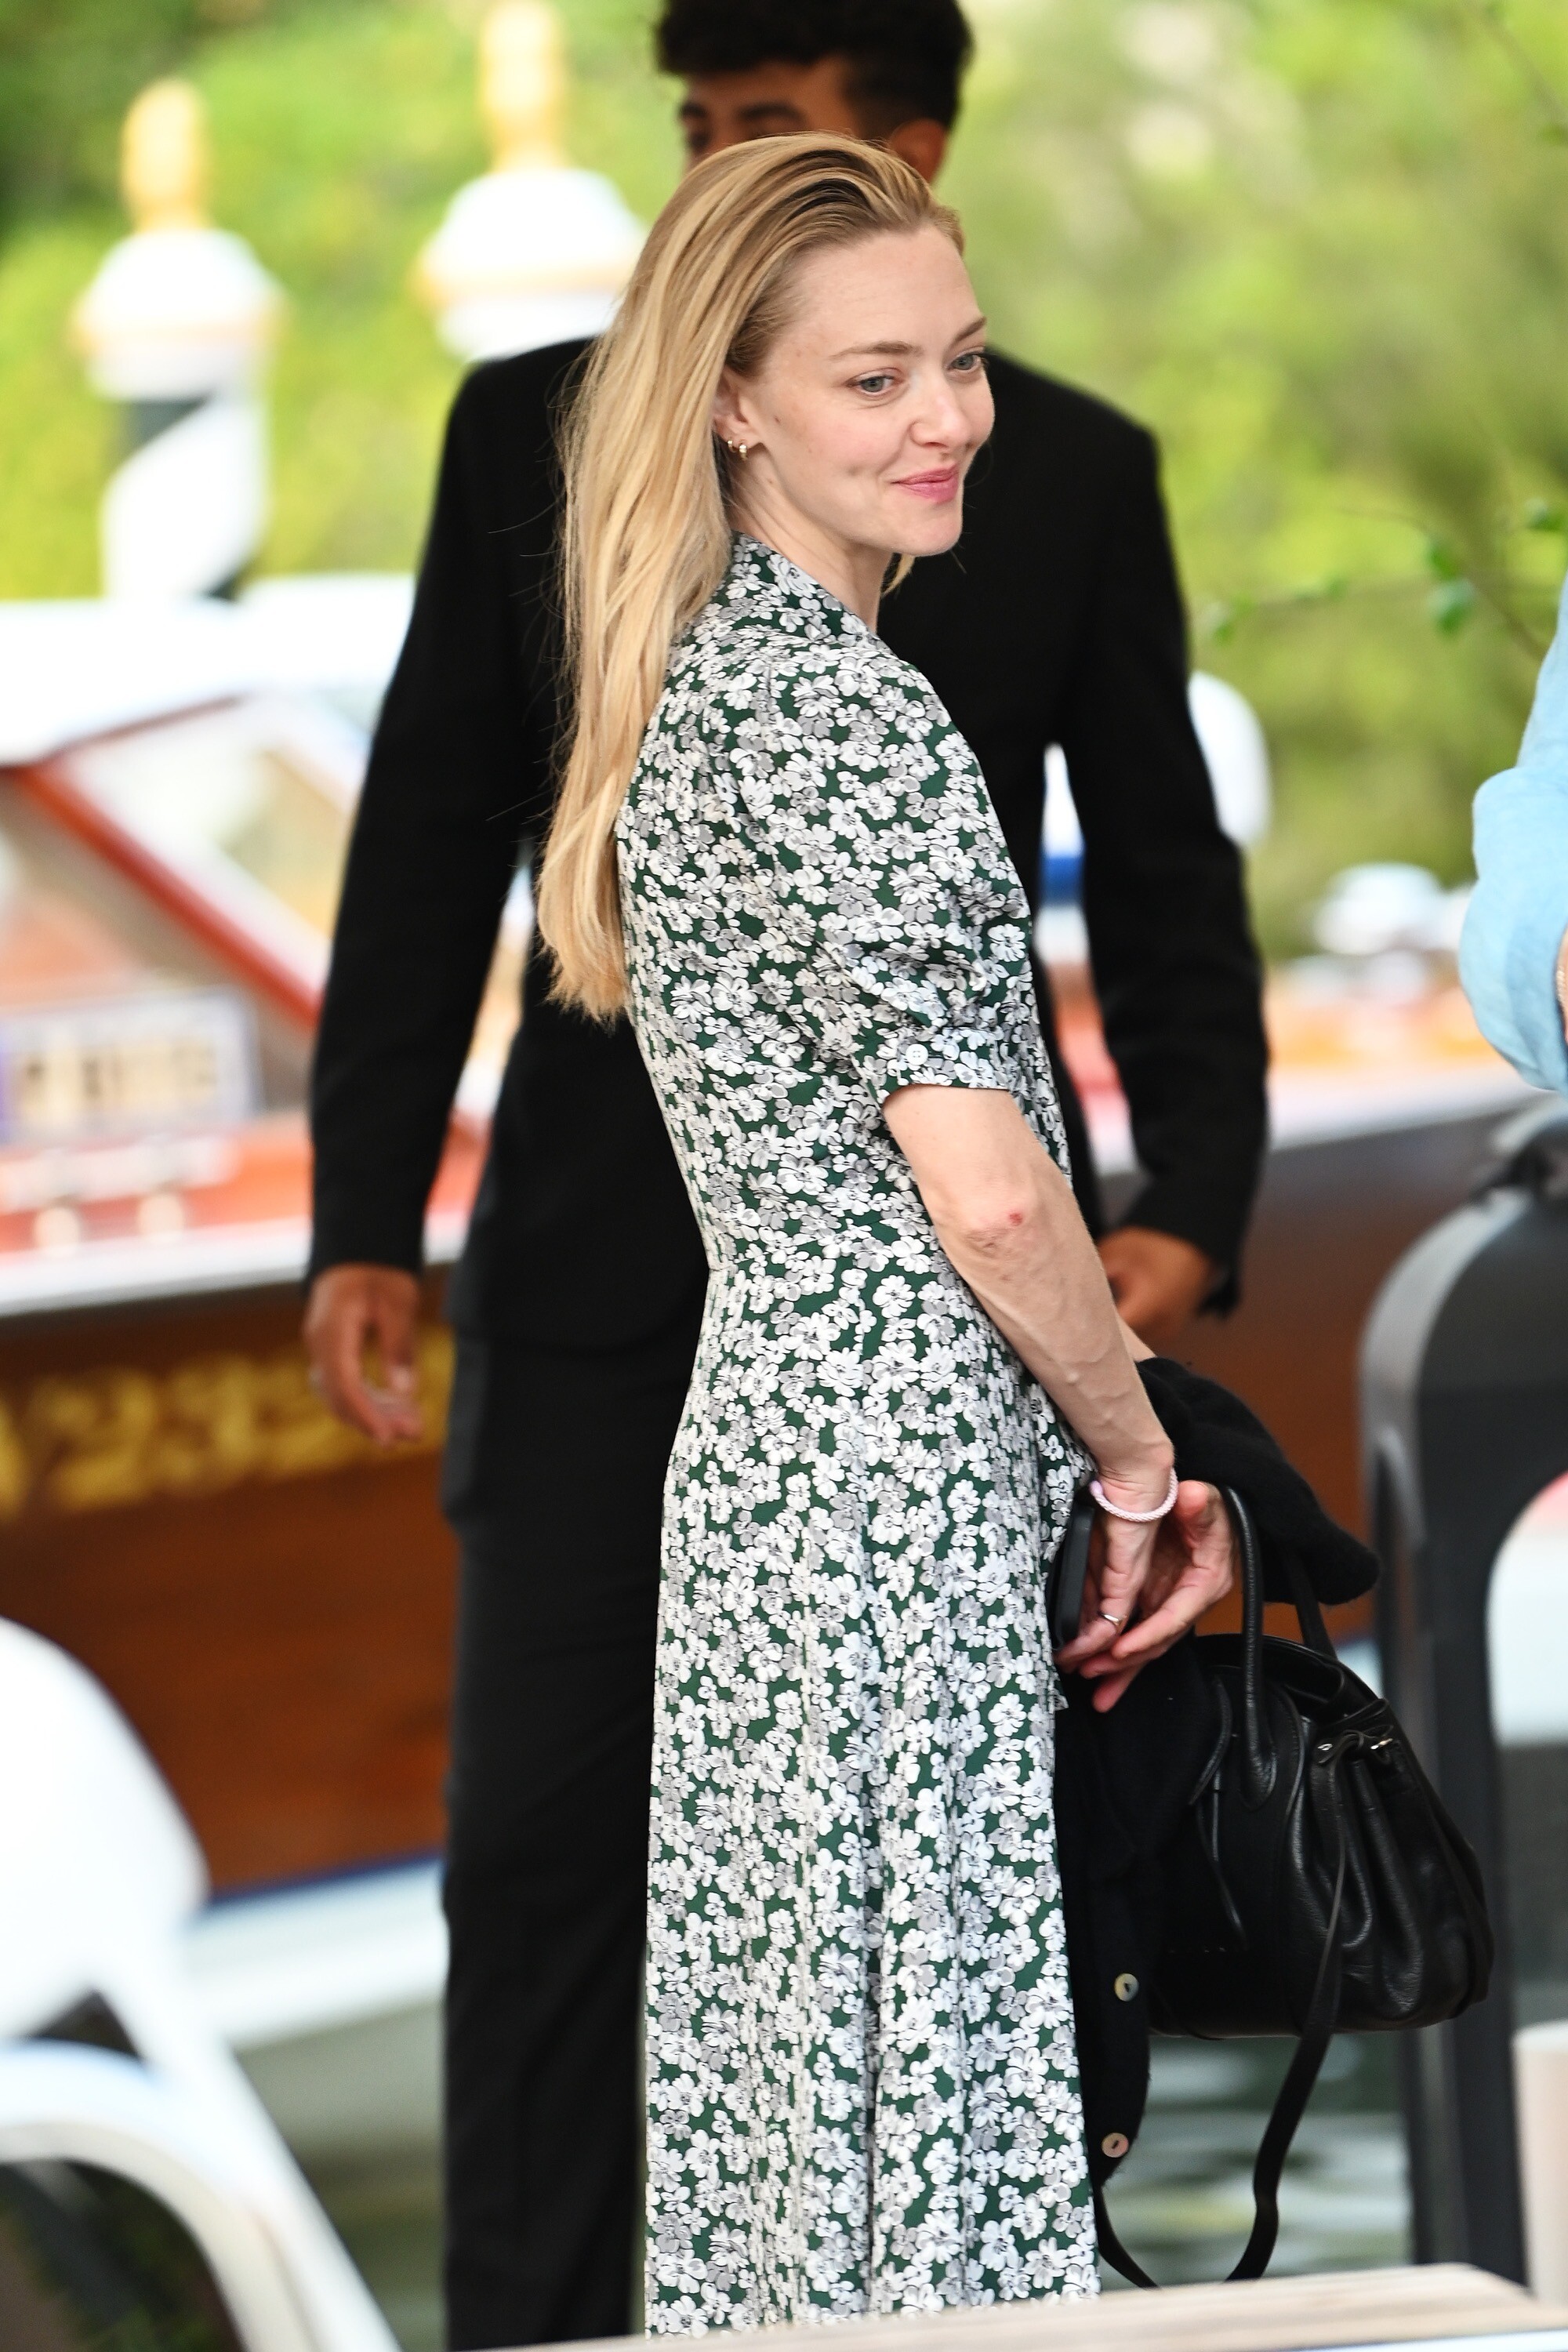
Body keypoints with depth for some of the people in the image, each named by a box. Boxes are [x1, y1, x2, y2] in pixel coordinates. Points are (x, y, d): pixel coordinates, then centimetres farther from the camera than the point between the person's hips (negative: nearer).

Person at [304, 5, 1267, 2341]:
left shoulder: (1072, 477, 3)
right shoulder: (532, 433, 4)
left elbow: (1166, 882, 5)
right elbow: (430, 850, 4)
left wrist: (1192, 1204, -9)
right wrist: (363, 1222, -3)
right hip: (602, 1264, 0)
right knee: (545, 1848, -2)